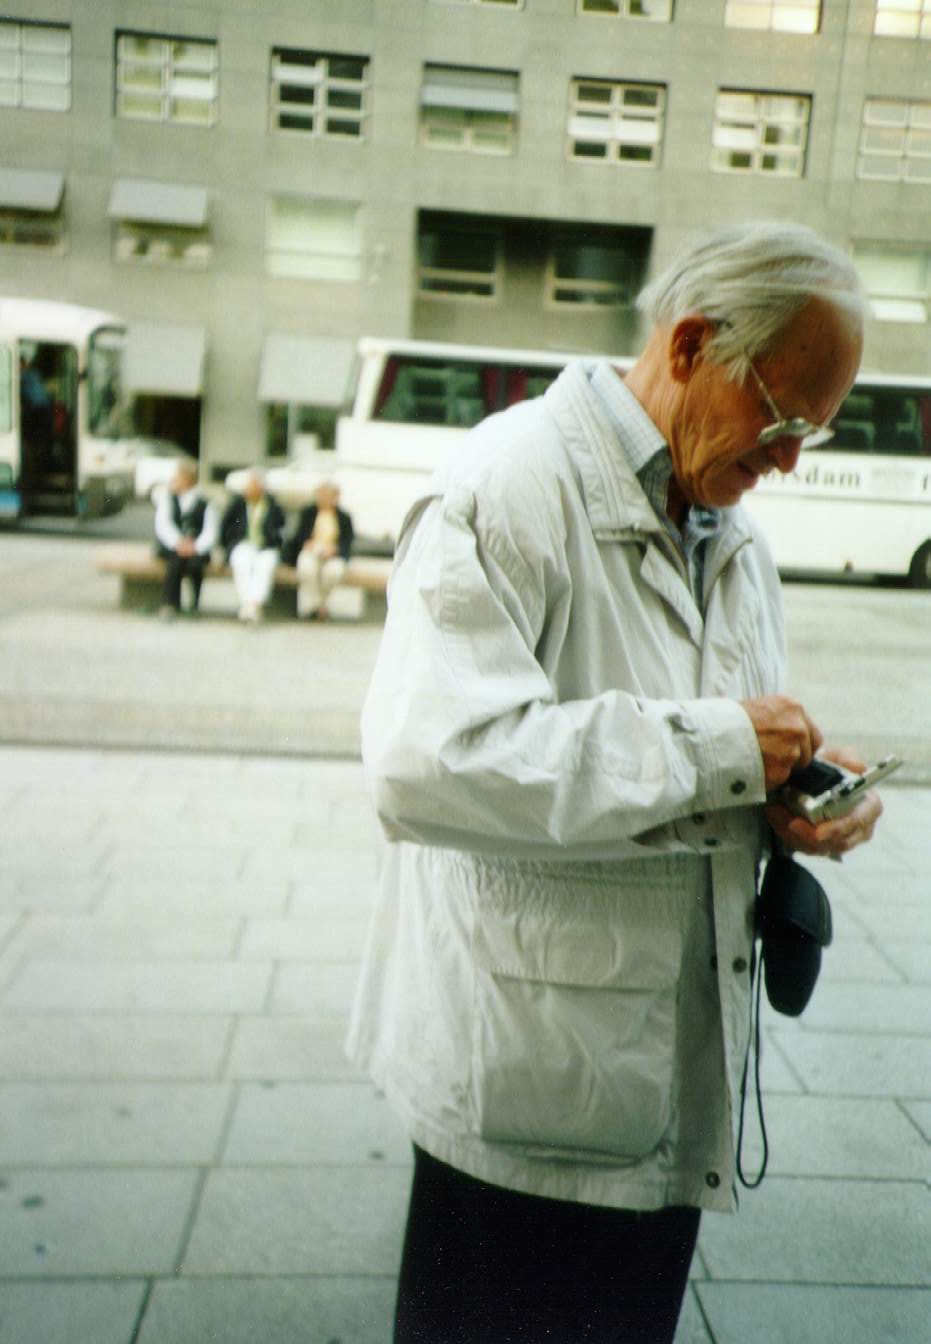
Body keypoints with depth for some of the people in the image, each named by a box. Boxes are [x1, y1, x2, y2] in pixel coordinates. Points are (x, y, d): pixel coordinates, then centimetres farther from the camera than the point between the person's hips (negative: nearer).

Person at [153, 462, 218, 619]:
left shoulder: (204, 504, 3)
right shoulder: (167, 497, 7)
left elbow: (210, 532, -7)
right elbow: (162, 524, -6)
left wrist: (196, 547, -27)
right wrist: (177, 542, -24)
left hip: (197, 548, 0)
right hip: (170, 546, 1)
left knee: (194, 562, -31)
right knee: (176, 559, -31)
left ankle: (195, 602, -8)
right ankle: (170, 604, -25)